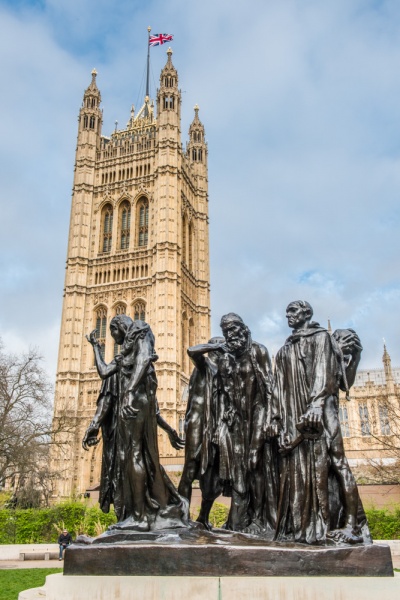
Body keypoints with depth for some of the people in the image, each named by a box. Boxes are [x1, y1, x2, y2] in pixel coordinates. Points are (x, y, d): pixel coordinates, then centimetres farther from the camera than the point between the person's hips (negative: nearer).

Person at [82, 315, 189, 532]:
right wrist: (96, 347, 28)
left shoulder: (140, 337, 5)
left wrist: (130, 390, -28)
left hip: (136, 400, -9)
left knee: (134, 454, -11)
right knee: (128, 455, 5)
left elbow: (144, 360, -16)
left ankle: (140, 515, -9)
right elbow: (104, 372, 20)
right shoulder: (125, 352, 29)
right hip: (126, 403, 9)